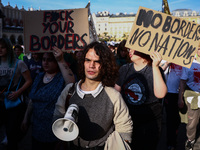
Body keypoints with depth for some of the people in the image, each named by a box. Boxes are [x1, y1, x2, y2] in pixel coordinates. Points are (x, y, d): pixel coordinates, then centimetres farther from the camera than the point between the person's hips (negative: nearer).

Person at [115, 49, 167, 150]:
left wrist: (155, 66, -28)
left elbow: (160, 94, -25)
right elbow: (116, 92, 10)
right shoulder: (124, 69, 4)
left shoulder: (155, 70, -9)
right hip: (127, 119, 3)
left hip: (149, 122, -3)